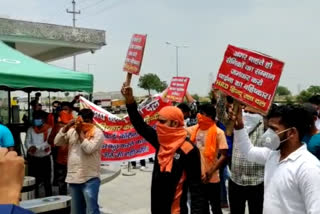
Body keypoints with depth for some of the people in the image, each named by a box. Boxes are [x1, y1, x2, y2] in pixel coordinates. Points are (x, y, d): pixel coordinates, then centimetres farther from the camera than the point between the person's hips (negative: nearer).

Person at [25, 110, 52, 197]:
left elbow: (48, 143, -14)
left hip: (45, 158, -3)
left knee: (47, 181, 5)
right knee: (34, 181, 11)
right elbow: (27, 142, -2)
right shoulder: (30, 129, 6)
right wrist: (30, 147, -24)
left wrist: (36, 147, -26)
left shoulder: (49, 129, -5)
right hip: (33, 159, 3)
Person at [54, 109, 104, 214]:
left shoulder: (97, 133, -7)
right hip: (73, 178, 6)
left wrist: (80, 132, -13)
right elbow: (57, 142, 5)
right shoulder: (72, 131, 9)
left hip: (90, 179, -6)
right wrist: (66, 127, -5)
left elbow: (89, 149, -18)